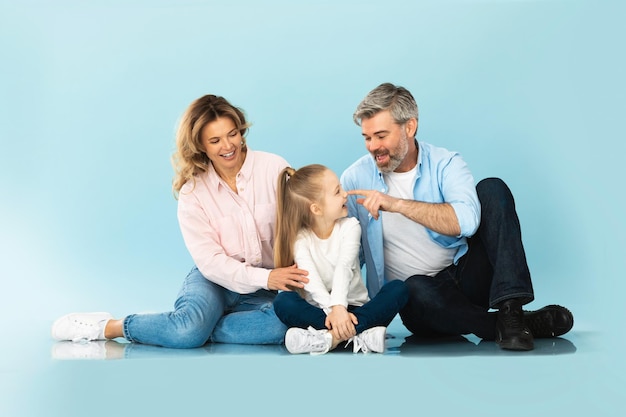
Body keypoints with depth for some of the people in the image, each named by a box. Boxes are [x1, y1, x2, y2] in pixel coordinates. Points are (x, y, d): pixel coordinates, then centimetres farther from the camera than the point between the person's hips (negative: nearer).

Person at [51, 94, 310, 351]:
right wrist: (264, 278, -24)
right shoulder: (193, 191, -4)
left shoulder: (273, 168, -6)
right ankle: (105, 327, -9)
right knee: (190, 327, -33)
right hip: (216, 279, -1)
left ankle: (198, 329, -18)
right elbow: (210, 260, -10)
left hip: (263, 292, 1)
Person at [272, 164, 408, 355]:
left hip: (353, 308, 1)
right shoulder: (300, 237, -2)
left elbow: (343, 268, -17)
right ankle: (360, 333, -37)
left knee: (398, 289, -23)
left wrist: (339, 307, -34)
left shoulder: (350, 226, 0)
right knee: (282, 301, -30)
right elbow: (311, 278, -19)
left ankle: (330, 336, -38)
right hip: (318, 309, -1)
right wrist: (332, 309, -36)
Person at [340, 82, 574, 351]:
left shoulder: (445, 164, -2)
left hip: (467, 276, 1)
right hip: (415, 297, -1)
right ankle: (528, 324, -23)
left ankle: (510, 310, -30)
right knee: (416, 289, -39)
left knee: (492, 189, -18)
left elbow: (467, 220, -23)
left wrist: (399, 204, -28)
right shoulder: (356, 179, 0)